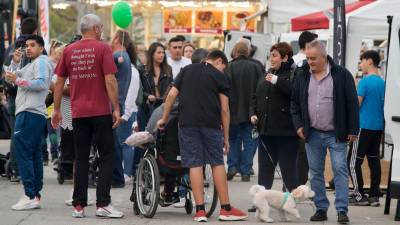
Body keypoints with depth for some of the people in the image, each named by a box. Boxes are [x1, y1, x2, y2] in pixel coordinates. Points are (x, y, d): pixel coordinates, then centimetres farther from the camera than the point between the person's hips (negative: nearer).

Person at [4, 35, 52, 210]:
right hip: (36, 116, 11)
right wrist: (15, 63, 12)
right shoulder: (31, 65, 28)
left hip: (29, 114, -11)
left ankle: (30, 196, -20)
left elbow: (42, 83, -18)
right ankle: (36, 195, 10)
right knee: (34, 156, 9)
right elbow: (10, 79, 25)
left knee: (23, 153, -15)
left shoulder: (41, 61, -3)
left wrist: (18, 81, -16)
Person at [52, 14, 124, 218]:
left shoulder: (69, 51, 7)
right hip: (101, 111, -4)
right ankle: (103, 204, -4)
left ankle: (79, 205, 7)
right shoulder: (102, 48, -5)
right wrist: (116, 108, -8)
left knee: (81, 159, 9)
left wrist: (56, 110, 16)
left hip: (78, 113, 4)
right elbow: (110, 80, -12)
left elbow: (59, 82, 9)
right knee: (106, 156, 3)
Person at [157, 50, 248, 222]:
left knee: (195, 164, 1)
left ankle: (200, 211, -1)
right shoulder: (220, 77, 6)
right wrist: (226, 137, 8)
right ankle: (225, 209, 10)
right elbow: (224, 109, 3)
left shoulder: (187, 71, 15)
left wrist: (164, 119, 17)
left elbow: (172, 95, 8)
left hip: (187, 122, 2)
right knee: (217, 163, 7)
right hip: (211, 124, -2)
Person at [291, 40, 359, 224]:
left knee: (340, 171, -6)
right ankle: (321, 209, 14)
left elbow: (352, 103, -5)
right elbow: (295, 103, 15)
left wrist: (352, 130, -7)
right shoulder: (302, 76, 5)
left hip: (336, 134, -4)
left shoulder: (341, 75, -7)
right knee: (316, 172, 7)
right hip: (312, 134, 4)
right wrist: (299, 125, 3)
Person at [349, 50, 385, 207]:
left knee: (354, 162, -2)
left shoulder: (365, 81, -12)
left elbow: (356, 105, -14)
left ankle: (359, 196, -5)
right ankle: (374, 196, 8)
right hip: (378, 126, 7)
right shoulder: (382, 83, 10)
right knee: (374, 160, 8)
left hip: (364, 126, -7)